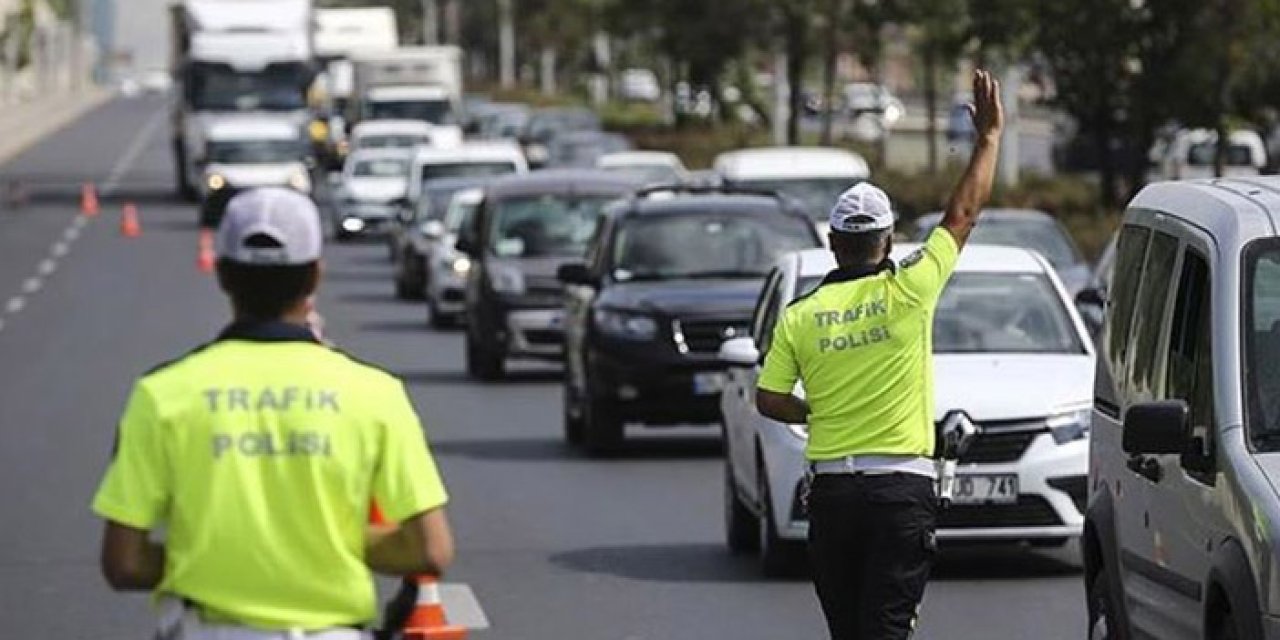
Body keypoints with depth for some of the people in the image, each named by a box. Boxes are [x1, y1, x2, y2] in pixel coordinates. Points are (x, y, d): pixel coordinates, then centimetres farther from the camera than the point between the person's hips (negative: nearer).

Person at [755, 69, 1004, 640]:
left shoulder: (800, 315, 2)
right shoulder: (907, 292, -5)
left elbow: (769, 400, 2)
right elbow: (963, 213, 4)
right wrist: (989, 135, 14)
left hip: (830, 490, 3)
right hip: (902, 486, -3)